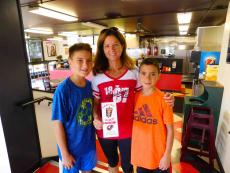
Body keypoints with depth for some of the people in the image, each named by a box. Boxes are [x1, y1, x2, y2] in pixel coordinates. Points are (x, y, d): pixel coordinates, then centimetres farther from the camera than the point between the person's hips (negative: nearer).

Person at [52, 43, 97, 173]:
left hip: (89, 143, 4)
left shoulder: (91, 85, -8)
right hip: (71, 146, -4)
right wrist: (64, 153, -12)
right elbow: (58, 123, -17)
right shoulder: (63, 90, -23)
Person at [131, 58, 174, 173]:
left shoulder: (163, 99, -18)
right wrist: (132, 148, 6)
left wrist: (167, 155, -10)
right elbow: (131, 123, 3)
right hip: (139, 153, 4)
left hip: (158, 154, -3)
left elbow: (170, 129, -11)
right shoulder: (135, 97, -7)